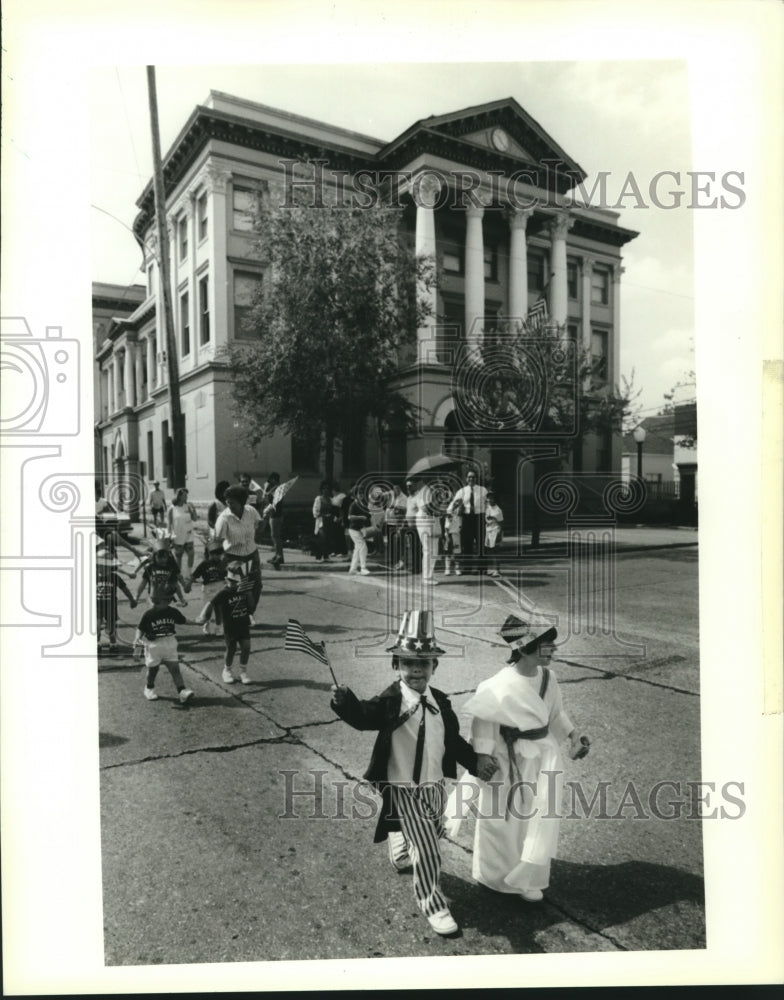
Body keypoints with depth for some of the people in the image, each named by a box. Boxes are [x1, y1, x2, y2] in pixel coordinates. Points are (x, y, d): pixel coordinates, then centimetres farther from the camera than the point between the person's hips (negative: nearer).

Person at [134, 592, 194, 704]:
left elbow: (184, 621, 11)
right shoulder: (148, 615, -12)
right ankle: (149, 689, 37)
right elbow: (140, 629, -6)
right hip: (153, 644, -2)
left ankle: (182, 691, -11)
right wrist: (137, 641, -21)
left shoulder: (173, 612, -2)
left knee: (175, 668, -6)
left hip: (169, 644, 2)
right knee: (152, 669, 11)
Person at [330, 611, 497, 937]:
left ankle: (401, 851, 59)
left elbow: (453, 740, 8)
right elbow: (364, 717, -39)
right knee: (427, 850, -4)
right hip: (404, 789, -6)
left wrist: (475, 762, -3)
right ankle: (433, 905, 20)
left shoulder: (440, 702, -3)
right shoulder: (390, 701, -21)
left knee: (431, 834, 27)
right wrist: (345, 702, -59)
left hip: (434, 785, 7)